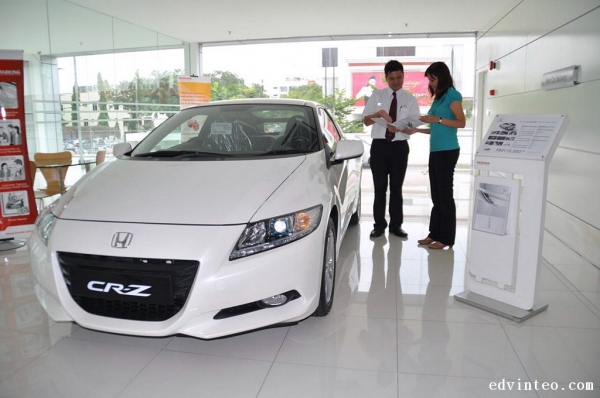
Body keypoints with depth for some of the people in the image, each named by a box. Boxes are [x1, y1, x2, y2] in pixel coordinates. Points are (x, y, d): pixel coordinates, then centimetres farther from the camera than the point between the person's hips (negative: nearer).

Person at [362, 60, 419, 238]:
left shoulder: (410, 99, 5)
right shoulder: (377, 96, 5)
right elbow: (366, 121, 1)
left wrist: (399, 128, -24)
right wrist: (378, 113, -20)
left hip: (400, 147, 0)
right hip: (379, 145, 0)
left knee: (397, 188, 9)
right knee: (380, 187, 5)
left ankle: (396, 225, 19)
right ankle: (379, 224, 16)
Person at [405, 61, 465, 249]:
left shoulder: (452, 95, -5)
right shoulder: (438, 98, 18)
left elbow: (461, 122, -12)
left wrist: (437, 119, -16)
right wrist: (418, 130, 10)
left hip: (447, 151, -8)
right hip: (435, 151, 8)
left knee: (445, 194, -4)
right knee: (436, 195, 10)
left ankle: (446, 238, 3)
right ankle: (434, 233, 17)